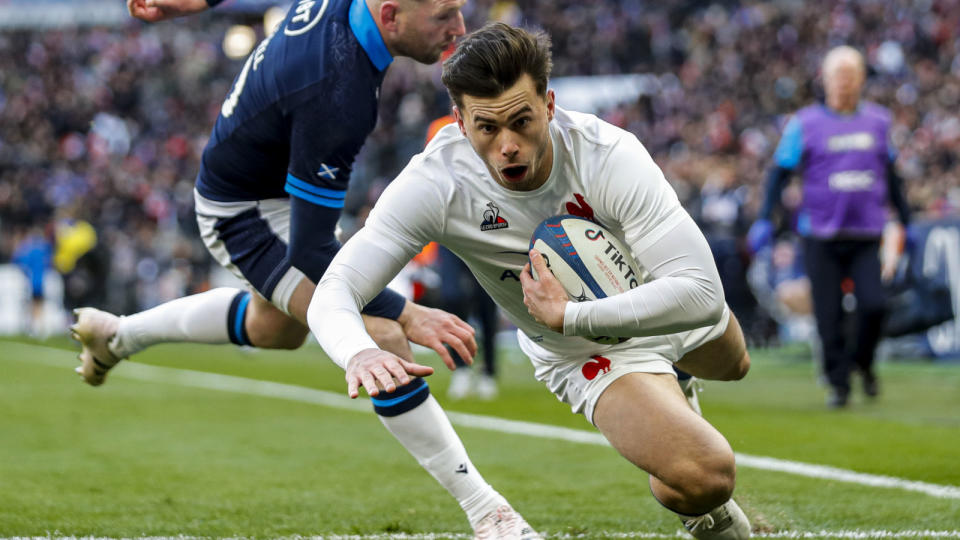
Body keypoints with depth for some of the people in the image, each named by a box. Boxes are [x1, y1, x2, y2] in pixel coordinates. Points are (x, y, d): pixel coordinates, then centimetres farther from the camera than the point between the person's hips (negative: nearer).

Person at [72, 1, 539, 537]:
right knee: (382, 341, -21)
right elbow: (309, 251, -34)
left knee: (275, 328, 33)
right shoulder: (338, 96, -40)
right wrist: (406, 315, -33)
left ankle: (118, 334, 51)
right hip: (243, 213, -9)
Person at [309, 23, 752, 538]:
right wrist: (360, 353, -61)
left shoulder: (609, 154, -37)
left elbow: (703, 295, -42)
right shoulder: (436, 182, -34)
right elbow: (332, 293, -37)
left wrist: (569, 316, -48)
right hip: (585, 355, -2)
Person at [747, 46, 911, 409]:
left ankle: (862, 362, 15)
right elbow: (781, 172, 4)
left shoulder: (878, 120, 11)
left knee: (874, 304, -13)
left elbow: (891, 175, 22)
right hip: (821, 237, -1)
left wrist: (905, 222, 24)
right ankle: (838, 383, 13)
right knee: (828, 316, -2)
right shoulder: (805, 123, 2)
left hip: (867, 235, 1)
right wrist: (764, 220, -7)